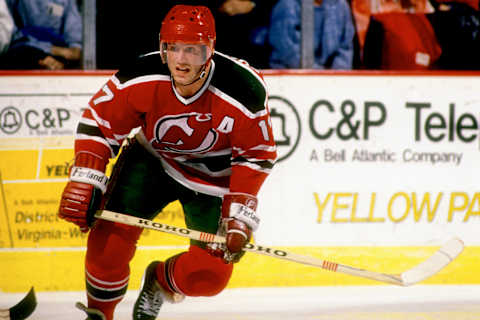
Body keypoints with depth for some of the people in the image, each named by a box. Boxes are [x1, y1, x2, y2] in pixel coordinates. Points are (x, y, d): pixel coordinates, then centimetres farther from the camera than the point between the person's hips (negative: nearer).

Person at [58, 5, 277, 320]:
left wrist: (239, 216, -19)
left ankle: (160, 280, 27)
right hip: (151, 160, 1)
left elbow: (257, 155, -15)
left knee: (209, 275, -8)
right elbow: (99, 123, -12)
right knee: (111, 234, -18)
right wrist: (84, 183, -19)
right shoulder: (141, 79, -26)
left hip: (213, 176, -1)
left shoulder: (243, 93, -29)